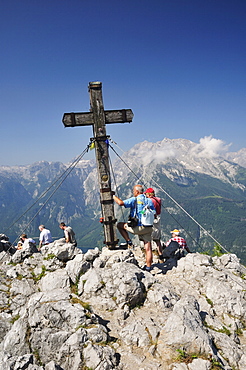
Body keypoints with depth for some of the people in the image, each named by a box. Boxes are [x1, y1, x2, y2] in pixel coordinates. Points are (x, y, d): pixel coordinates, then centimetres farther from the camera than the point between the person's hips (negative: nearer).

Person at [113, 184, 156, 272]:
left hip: (138, 227, -6)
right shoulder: (149, 201, 10)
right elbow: (154, 214, 12)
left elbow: (121, 203, -18)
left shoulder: (134, 200, -7)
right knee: (148, 248, 8)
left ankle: (128, 241, 11)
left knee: (120, 225, 14)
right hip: (148, 228, 6)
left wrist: (113, 196, -3)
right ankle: (148, 267, 10)